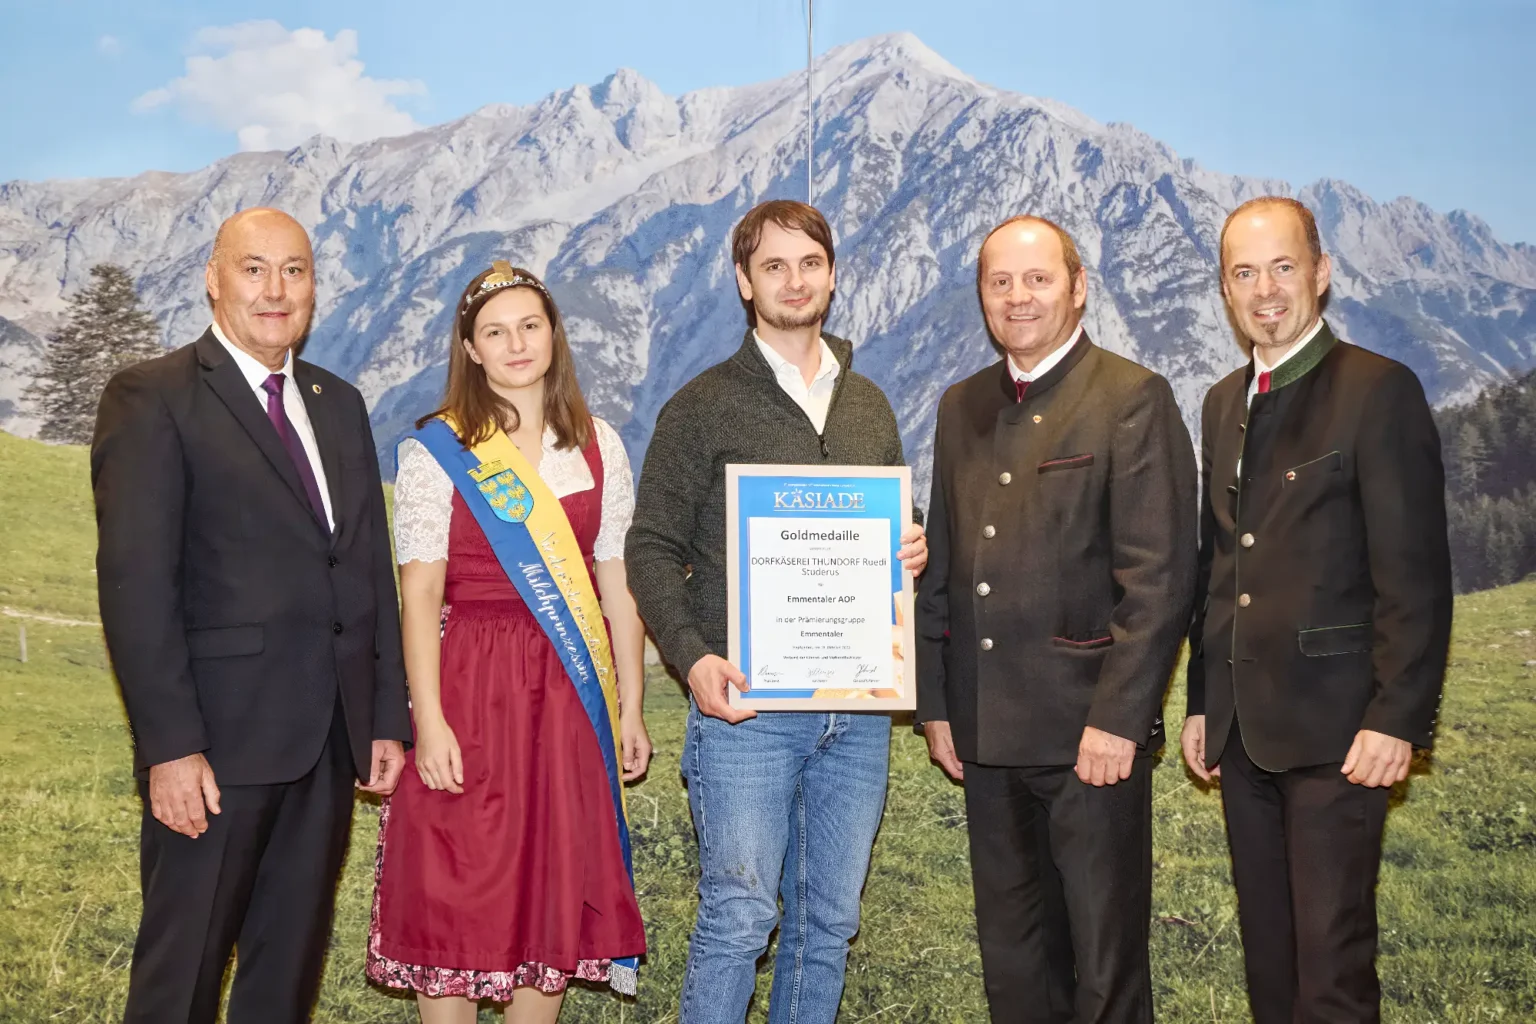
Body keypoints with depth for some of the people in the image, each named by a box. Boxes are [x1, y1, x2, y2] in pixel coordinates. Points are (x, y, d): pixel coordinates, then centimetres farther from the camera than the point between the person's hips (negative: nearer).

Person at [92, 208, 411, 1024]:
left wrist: (388, 716, 10)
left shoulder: (340, 404, 15)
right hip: (217, 744, -6)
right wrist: (170, 746, -18)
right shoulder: (152, 400, -6)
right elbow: (135, 582, -13)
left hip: (330, 742, 6)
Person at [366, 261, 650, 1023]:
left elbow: (618, 584, 7)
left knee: (555, 887, 9)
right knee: (456, 888, 2)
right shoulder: (435, 451, -2)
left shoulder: (596, 445, 8)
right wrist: (429, 721, -16)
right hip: (470, 686, -3)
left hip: (570, 693, 3)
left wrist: (630, 709, 4)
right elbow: (419, 593, -8)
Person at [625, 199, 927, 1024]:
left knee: (828, 919, 10)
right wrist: (692, 656, -17)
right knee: (738, 915, -5)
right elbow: (652, 547, -2)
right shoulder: (702, 407, 1)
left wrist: (912, 551, -1)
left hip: (858, 706, 5)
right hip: (746, 703, -4)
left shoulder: (869, 406, 15)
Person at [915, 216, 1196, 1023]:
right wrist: (936, 703, 10)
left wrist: (1118, 719, -16)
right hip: (987, 733, 6)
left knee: (1106, 954, 4)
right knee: (1011, 953, 15)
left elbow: (1160, 577, -12)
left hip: (1090, 728, -6)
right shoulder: (961, 407, 13)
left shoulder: (1133, 399, -7)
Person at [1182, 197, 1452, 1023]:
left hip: (1336, 728, -7)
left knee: (1332, 956, -4)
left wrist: (1398, 718, -17)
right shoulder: (1223, 402, 14)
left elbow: (1414, 574, -12)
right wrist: (1202, 701, 15)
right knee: (1267, 951, 14)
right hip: (1243, 728, 7)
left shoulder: (1378, 391, -8)